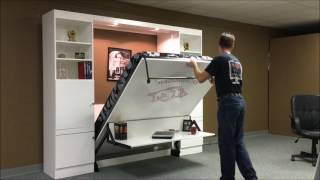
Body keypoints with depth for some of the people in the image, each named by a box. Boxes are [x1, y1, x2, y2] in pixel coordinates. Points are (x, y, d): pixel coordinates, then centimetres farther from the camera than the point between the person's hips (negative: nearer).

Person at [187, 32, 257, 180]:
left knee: (226, 143, 2)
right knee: (238, 142, 16)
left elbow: (201, 78, -6)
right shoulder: (237, 62, 19)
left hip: (228, 103, -9)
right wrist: (214, 77, 48)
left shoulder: (219, 59, -8)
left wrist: (194, 65, 14)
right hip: (240, 101, 9)